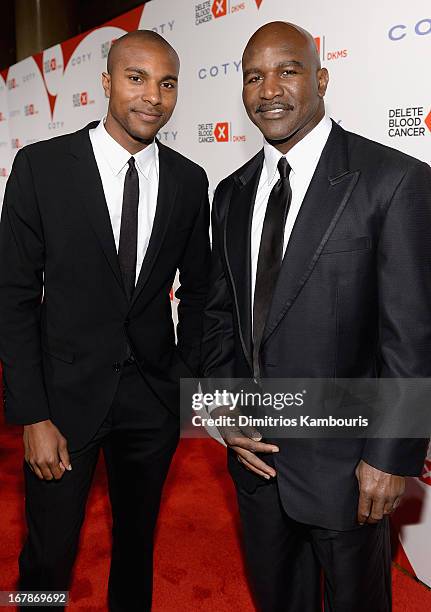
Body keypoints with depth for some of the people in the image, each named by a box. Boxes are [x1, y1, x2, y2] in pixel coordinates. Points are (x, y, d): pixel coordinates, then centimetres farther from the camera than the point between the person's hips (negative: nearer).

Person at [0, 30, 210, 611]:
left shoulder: (189, 181, 0)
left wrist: (189, 375, 3)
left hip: (155, 397, 3)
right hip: (65, 392, -2)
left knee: (137, 540, 22)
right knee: (48, 554, 12)